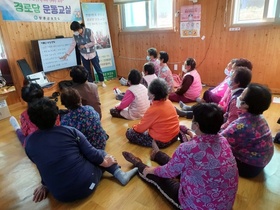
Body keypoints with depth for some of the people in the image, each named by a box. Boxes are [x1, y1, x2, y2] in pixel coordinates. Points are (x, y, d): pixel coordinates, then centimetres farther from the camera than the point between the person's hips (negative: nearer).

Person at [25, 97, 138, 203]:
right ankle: (120, 174, 13)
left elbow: (44, 165, 13)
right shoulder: (70, 131, -8)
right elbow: (91, 153, -4)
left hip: (61, 195, 3)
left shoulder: (29, 142, 0)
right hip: (87, 183, -3)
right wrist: (105, 162, 14)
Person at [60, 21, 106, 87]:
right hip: (84, 55, 3)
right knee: (87, 71, 10)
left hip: (92, 54, -3)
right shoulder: (75, 35, -7)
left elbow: (94, 42, -18)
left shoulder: (89, 31, -18)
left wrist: (84, 46, -18)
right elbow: (72, 45, -5)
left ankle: (102, 82, 26)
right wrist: (66, 54, -11)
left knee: (97, 68, 9)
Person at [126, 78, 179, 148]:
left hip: (161, 141, -8)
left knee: (129, 133, -3)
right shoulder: (168, 102, -4)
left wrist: (134, 128, 7)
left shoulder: (153, 110, -25)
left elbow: (141, 128, -12)